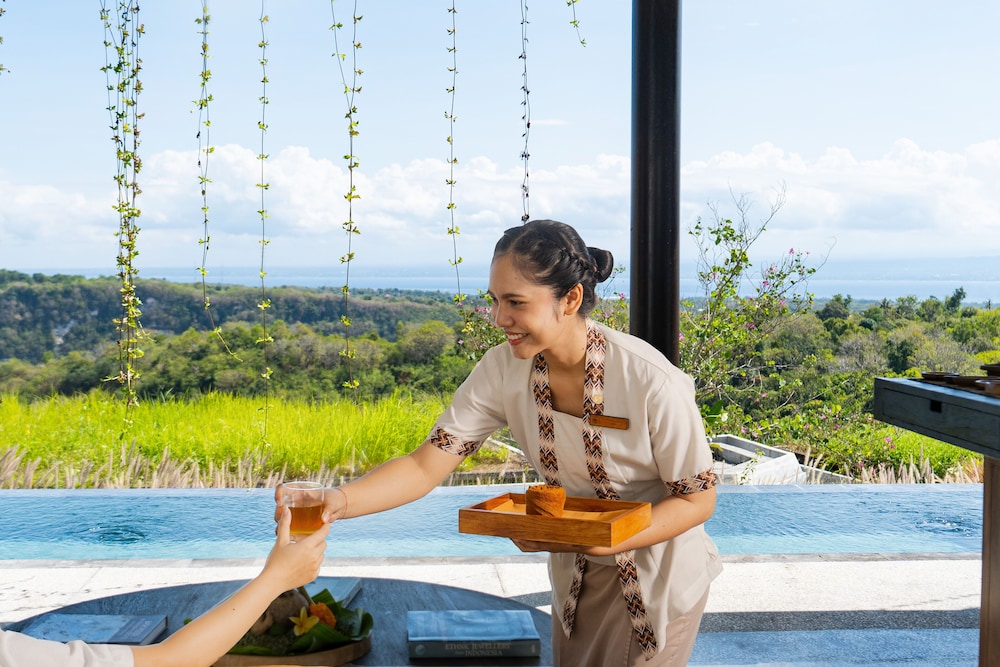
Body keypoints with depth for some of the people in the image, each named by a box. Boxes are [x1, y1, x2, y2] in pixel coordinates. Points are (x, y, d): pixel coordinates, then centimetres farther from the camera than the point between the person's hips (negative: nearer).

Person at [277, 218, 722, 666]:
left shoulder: (651, 381, -30)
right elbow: (426, 466, -19)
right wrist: (338, 502, -38)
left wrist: (601, 542, -34)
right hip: (575, 575, 4)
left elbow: (697, 500, -20)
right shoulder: (503, 370, -17)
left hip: (657, 578, -4)